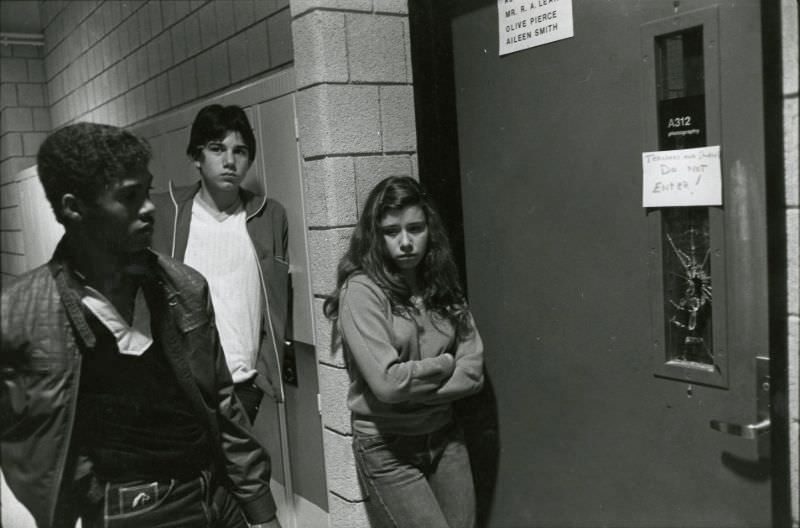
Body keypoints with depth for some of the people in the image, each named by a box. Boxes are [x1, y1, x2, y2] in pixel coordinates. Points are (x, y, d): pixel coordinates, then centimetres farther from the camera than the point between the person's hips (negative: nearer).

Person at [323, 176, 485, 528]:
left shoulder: (442, 286, 2)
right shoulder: (361, 290, -15)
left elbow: (472, 373, -4)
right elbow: (387, 382, -22)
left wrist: (410, 388, -15)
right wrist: (446, 364, -7)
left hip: (444, 437, 5)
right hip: (387, 449, -5)